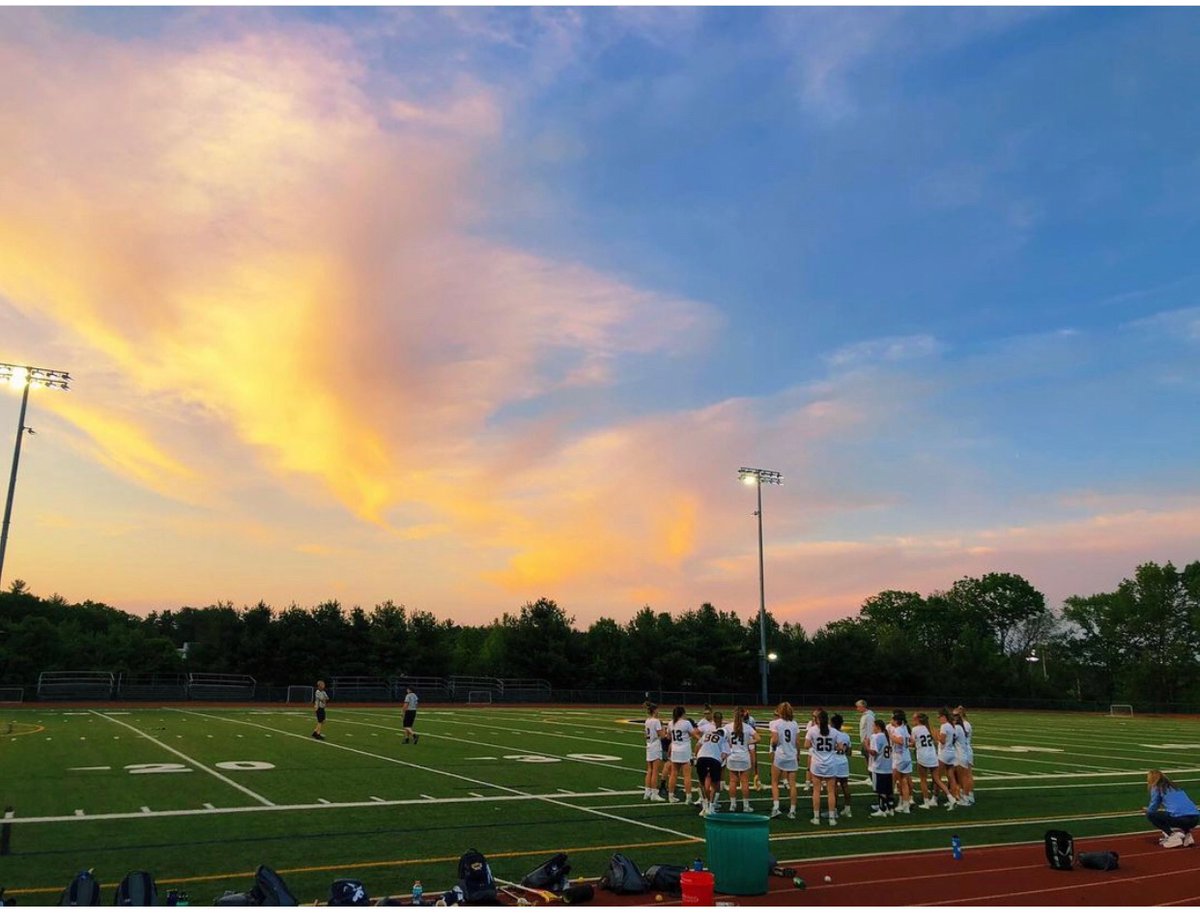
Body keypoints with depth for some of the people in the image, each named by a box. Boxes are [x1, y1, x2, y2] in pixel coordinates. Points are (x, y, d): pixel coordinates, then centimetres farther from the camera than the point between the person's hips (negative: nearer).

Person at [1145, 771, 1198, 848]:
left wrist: (1147, 810, 32)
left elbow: (1152, 810, 9)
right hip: (1195, 819, 7)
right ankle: (1186, 834, 13)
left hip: (1180, 818, -7)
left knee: (1150, 814, 10)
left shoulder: (1156, 788, 8)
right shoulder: (1174, 786, 27)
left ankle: (1174, 835, -4)